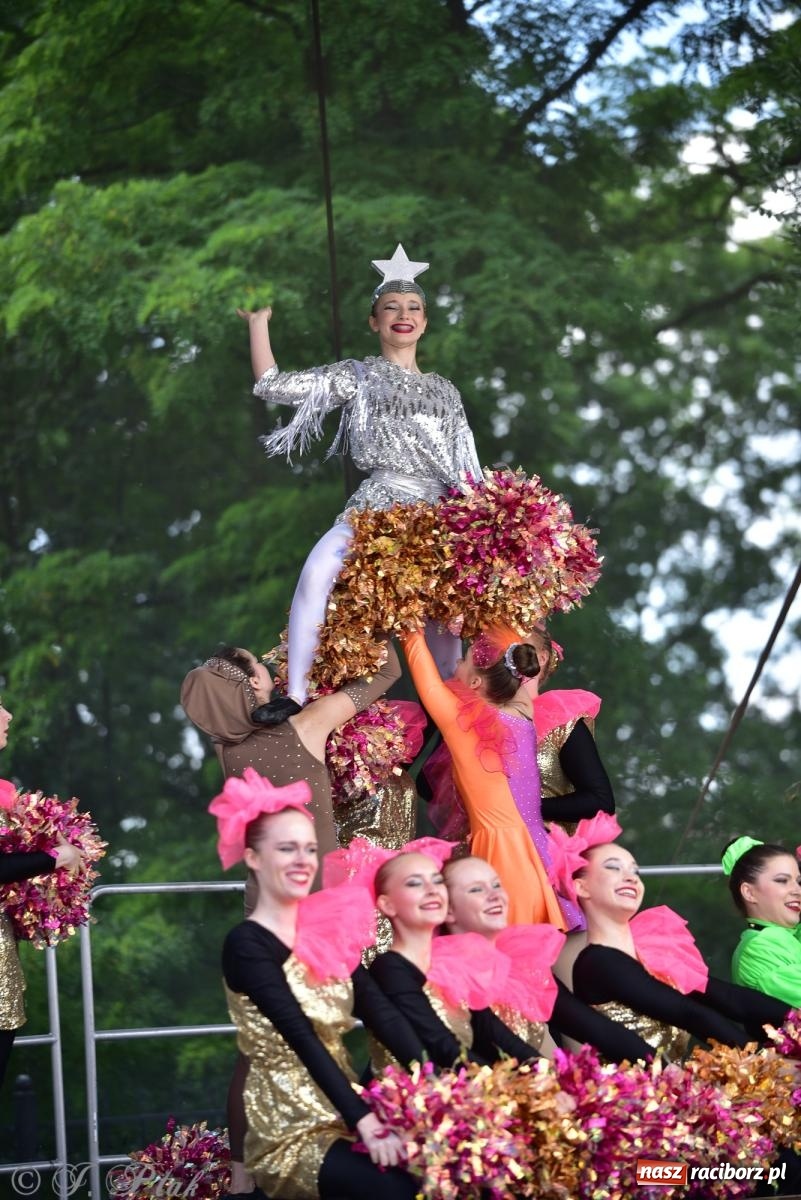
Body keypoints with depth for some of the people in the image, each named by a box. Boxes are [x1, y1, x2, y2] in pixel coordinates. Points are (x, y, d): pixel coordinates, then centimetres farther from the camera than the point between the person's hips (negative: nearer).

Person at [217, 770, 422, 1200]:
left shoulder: (328, 929, 12)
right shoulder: (247, 945, -9)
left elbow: (381, 1012, 2)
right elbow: (302, 1039, -19)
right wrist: (364, 1121, -29)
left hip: (345, 1118, 6)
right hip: (290, 1135, -6)